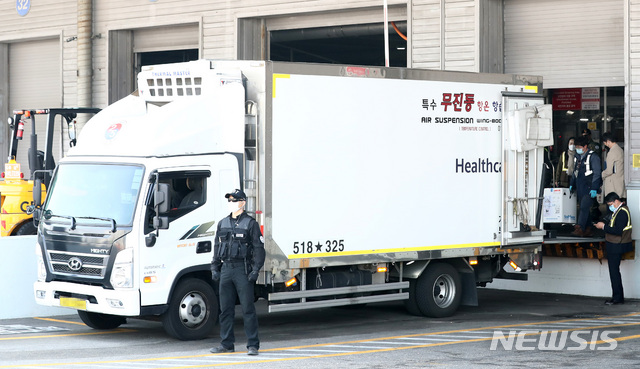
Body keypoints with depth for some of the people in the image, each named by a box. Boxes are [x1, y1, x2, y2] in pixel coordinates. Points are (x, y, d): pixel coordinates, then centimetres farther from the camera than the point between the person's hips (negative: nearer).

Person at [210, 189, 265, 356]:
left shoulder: (251, 223, -1)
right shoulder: (223, 223, 15)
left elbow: (259, 248, -4)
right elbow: (217, 246, 19)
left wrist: (255, 270, -12)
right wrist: (214, 268, 11)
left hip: (243, 270, -5)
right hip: (226, 269, 5)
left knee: (248, 309, -4)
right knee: (225, 309, 7)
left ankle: (252, 345, -1)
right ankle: (227, 344, 15)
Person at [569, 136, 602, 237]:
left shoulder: (593, 157, -8)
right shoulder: (577, 157, 15)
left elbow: (597, 173, -11)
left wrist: (594, 189, -16)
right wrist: (571, 184, 20)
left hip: (589, 187, -8)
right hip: (580, 188, 8)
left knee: (584, 207, -16)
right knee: (584, 208, 8)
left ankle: (580, 228, -21)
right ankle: (588, 229, 13)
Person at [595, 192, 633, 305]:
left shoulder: (622, 212, -19)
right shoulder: (619, 210, 15)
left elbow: (618, 231, -25)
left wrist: (604, 226, -18)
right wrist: (605, 225, 7)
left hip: (616, 246, -10)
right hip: (614, 246, 10)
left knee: (614, 271, -6)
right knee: (614, 271, 13)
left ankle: (617, 297, -2)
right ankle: (619, 297, 16)